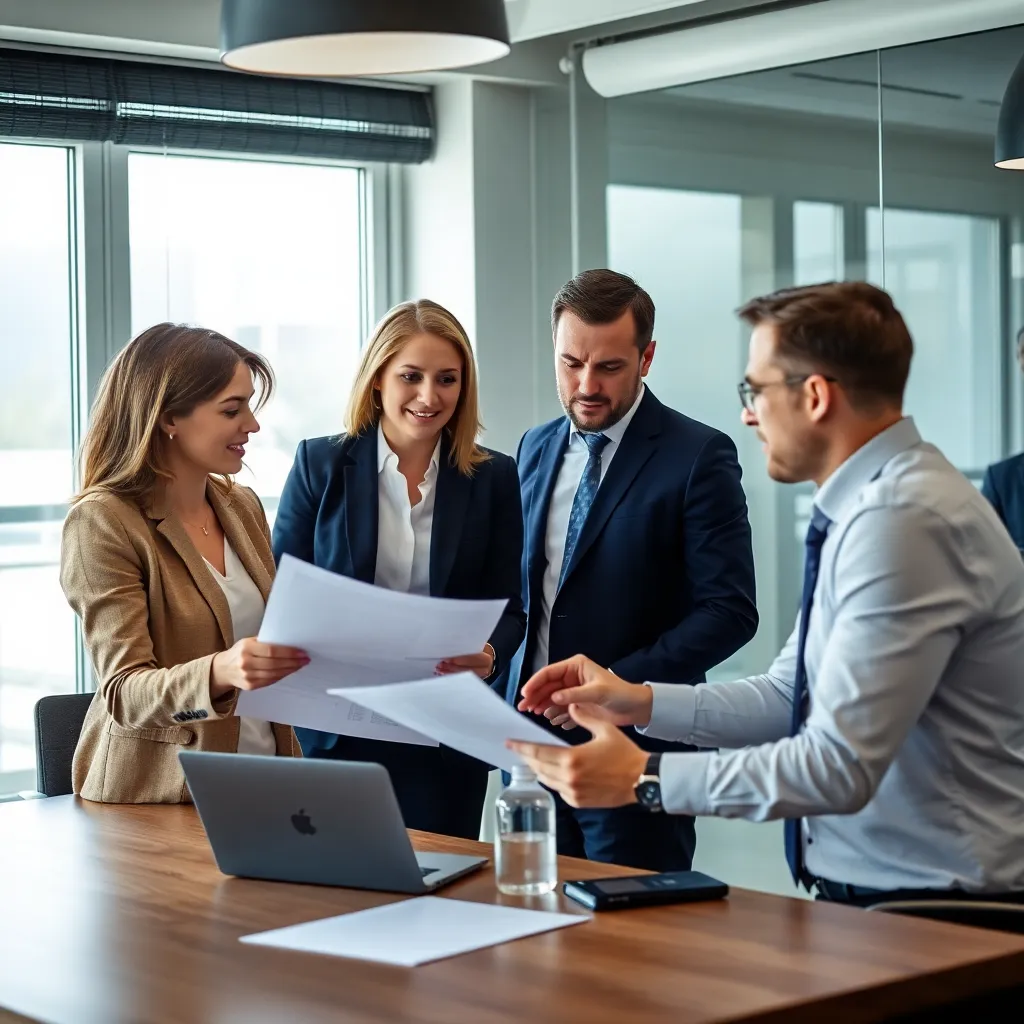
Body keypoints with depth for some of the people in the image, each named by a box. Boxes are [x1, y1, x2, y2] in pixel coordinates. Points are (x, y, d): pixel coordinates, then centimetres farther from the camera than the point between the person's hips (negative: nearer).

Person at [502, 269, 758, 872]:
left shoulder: (699, 456, -8)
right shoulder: (536, 449, 12)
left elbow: (729, 612, -12)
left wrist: (618, 684, -20)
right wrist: (507, 699, 6)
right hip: (532, 738, 6)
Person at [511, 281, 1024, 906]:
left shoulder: (906, 521, -20)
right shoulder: (864, 507, 11)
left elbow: (840, 766, -23)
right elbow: (792, 696, 15)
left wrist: (644, 778, -18)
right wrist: (640, 702, 4)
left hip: (933, 905, -8)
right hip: (852, 893, 8)